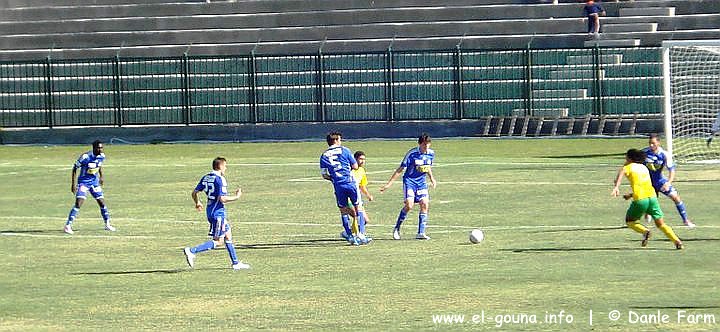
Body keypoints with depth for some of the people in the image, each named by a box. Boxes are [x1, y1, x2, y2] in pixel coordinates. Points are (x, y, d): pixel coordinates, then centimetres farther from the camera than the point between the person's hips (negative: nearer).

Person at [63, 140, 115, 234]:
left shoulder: (102, 156, -5)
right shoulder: (85, 157, -23)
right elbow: (75, 168, -14)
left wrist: (101, 176, 21)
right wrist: (73, 184, -15)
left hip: (95, 183, 6)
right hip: (83, 183, -6)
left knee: (102, 203, 7)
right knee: (78, 204, -18)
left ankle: (107, 225, 23)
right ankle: (68, 226, -15)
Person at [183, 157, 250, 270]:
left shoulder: (206, 178, 9)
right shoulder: (220, 179, -16)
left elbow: (194, 193, 11)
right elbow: (222, 198, -23)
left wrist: (197, 203, 30)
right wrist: (236, 197, -10)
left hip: (210, 211, 10)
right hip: (218, 213, -10)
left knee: (228, 235, 16)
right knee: (218, 242, -5)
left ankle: (235, 263, 21)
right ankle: (192, 251, -12)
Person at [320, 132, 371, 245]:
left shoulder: (324, 156, 5)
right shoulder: (344, 150, -1)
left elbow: (324, 175, 7)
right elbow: (355, 166, 4)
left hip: (338, 185, 2)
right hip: (350, 183, -2)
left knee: (343, 211, 11)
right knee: (358, 208, 6)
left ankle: (350, 236, 8)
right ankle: (361, 235, -1)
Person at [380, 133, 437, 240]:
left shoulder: (431, 153, 0)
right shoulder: (412, 154, -17)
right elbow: (400, 169, -13)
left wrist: (432, 178, 7)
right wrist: (389, 183, -14)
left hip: (421, 182, 5)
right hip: (409, 180, -5)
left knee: (425, 204, -9)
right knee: (409, 205, -19)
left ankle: (421, 233, -3)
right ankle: (396, 229, -2)